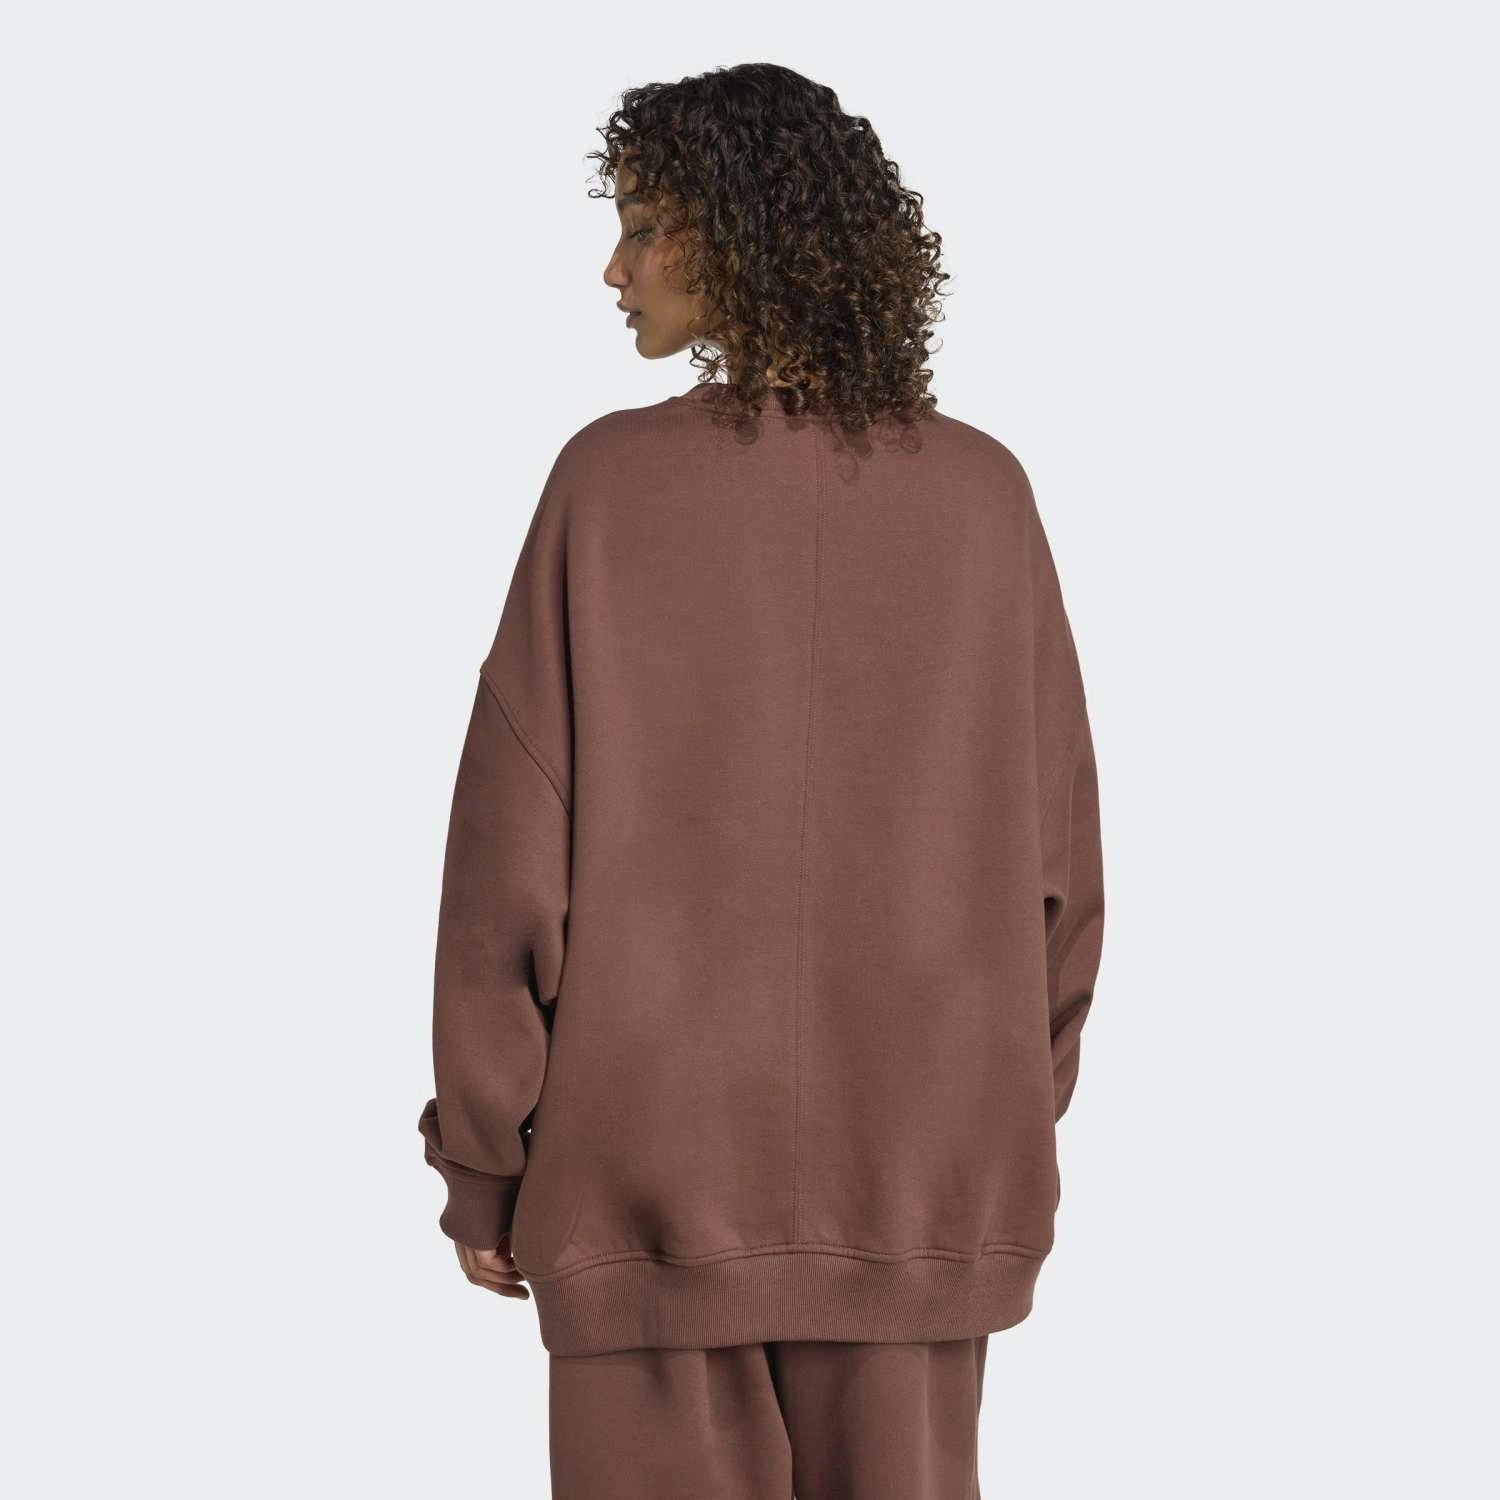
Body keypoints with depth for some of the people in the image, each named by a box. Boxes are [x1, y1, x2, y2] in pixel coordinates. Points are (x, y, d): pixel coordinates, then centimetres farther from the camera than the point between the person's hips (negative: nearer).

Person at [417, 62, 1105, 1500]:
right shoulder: (986, 495, -2)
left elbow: (515, 849, -10)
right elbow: (1052, 855, 1)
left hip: (656, 1167, -2)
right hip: (912, 1173, 3)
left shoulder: (610, 483, -10)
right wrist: (1016, 1112, 14)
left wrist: (480, 1159, 0)